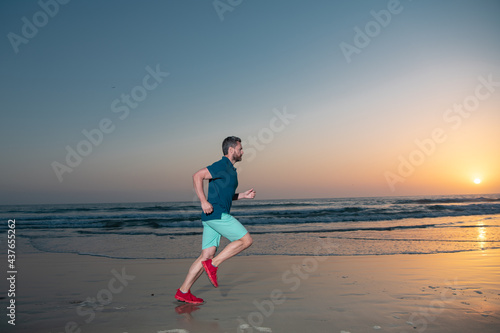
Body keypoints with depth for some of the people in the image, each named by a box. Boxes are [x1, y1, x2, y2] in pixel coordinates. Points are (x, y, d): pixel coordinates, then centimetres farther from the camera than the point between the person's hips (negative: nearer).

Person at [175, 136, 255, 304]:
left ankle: (183, 292, 8)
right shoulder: (222, 165, -9)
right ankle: (213, 264, -5)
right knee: (246, 240, -6)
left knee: (207, 255, 6)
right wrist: (204, 201, -23)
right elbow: (197, 176, -18)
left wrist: (243, 195, 18)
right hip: (217, 214, -10)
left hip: (213, 217, 10)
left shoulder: (229, 169, 22)